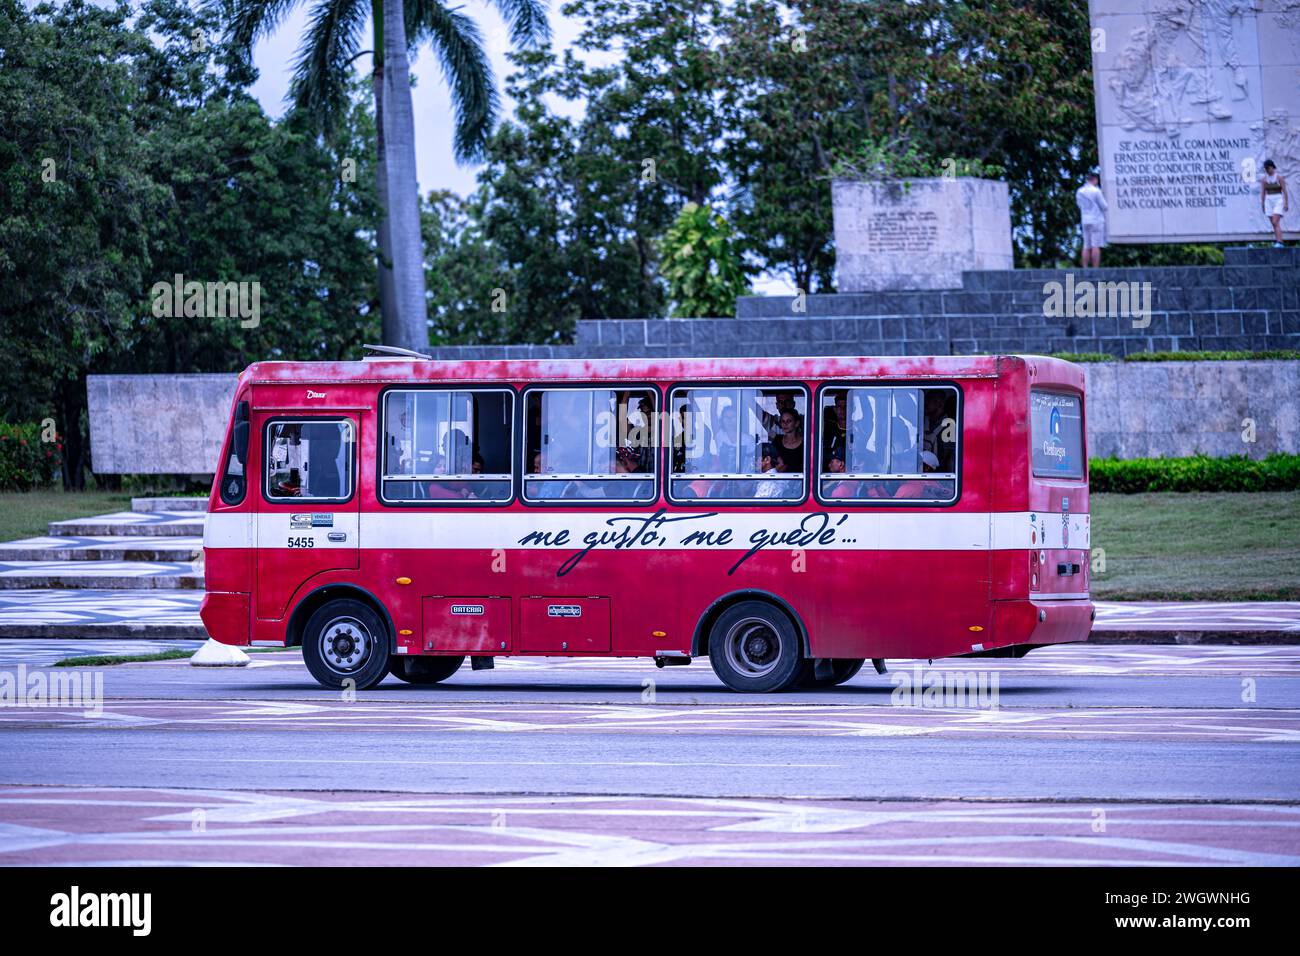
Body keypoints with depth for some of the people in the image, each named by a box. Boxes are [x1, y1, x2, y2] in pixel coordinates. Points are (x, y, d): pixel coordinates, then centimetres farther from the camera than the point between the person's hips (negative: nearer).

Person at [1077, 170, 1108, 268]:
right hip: (1097, 220, -6)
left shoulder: (1079, 191, 8)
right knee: (1096, 246, -8)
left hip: (1085, 220, 6)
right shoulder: (1096, 191, -10)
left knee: (1087, 247, 6)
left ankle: (1085, 270, 1)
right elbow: (1104, 206, -7)